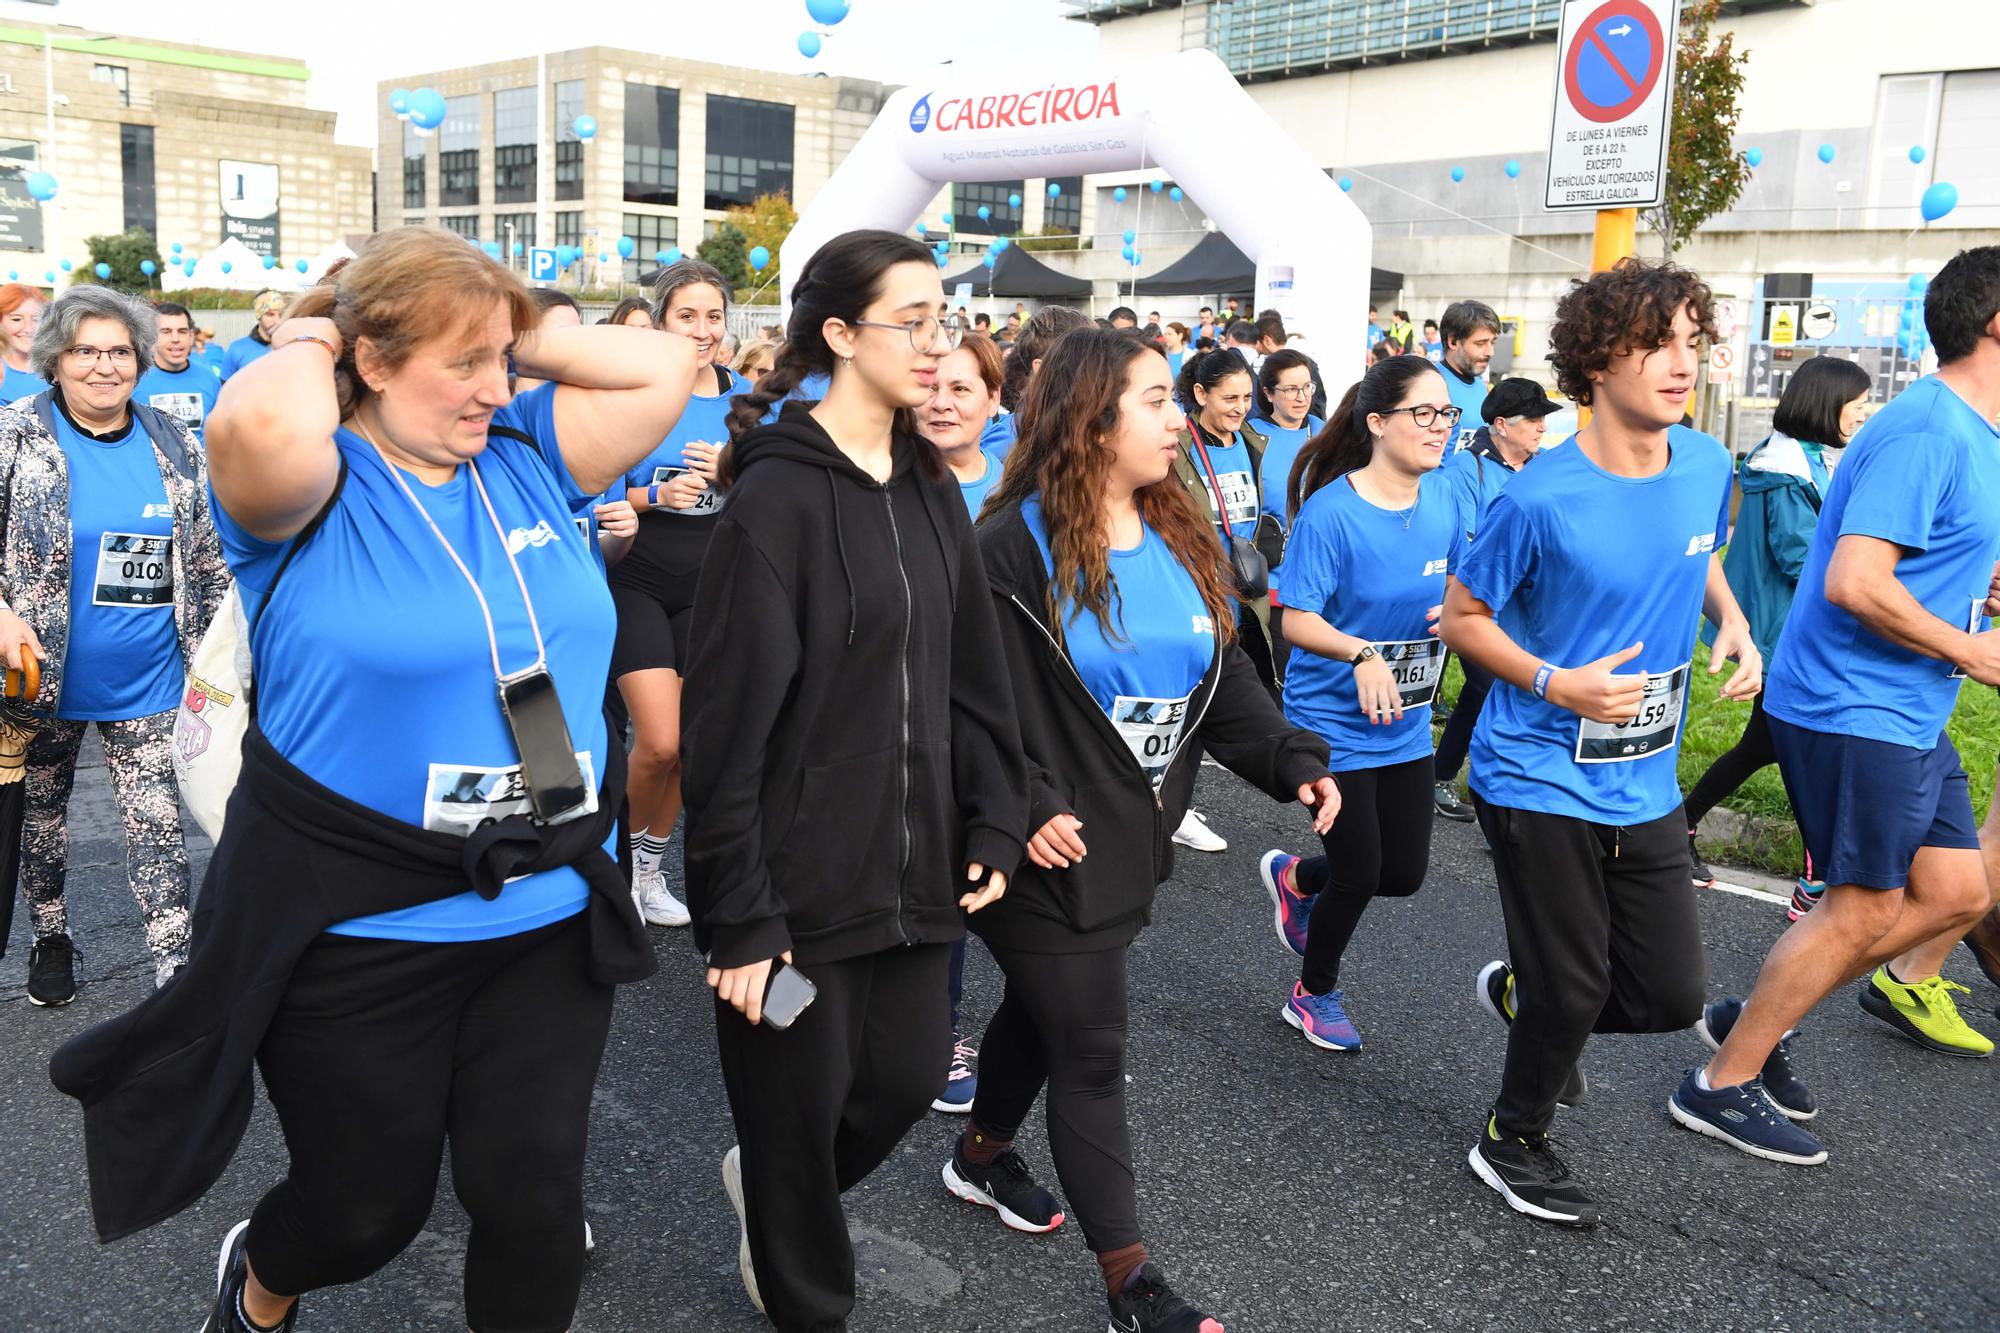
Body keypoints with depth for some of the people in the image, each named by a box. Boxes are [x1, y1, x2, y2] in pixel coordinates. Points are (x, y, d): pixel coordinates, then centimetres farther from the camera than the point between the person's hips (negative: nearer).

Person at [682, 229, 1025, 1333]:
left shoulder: (928, 489, 8)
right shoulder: (777, 497, -15)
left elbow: (972, 672, 11)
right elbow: (727, 718, -17)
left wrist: (993, 824, 3)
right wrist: (738, 915, -17)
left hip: (912, 864, 7)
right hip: (801, 872, -6)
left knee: (910, 1074, 15)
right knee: (798, 1108, 9)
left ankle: (770, 1186, 45)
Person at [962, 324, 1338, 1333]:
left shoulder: (1179, 541, 8)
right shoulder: (1017, 547, -17)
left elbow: (1222, 674, 11)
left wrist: (1292, 760, -2)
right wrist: (1024, 809, -26)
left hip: (1135, 839, 8)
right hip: (1053, 849, -8)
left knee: (1046, 1009, 23)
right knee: (1093, 1048, 0)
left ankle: (982, 1155, 48)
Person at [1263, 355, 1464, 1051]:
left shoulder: (1445, 499, -3)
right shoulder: (1331, 511, -21)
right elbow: (1296, 621, -21)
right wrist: (1362, 654, -38)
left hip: (1406, 723, 6)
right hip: (1333, 722, -6)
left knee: (1404, 873, 10)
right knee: (1359, 875, 3)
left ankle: (1295, 877, 42)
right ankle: (1313, 995, 31)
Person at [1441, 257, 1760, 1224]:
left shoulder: (1707, 467, -2)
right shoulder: (1542, 500, -19)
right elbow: (1462, 617, -9)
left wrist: (1732, 622, 0)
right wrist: (1557, 684, -22)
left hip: (1644, 784, 6)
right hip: (1541, 778, -6)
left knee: (1671, 993, 9)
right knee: (1573, 993, 6)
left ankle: (1520, 994, 39)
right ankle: (1513, 1142, 34)